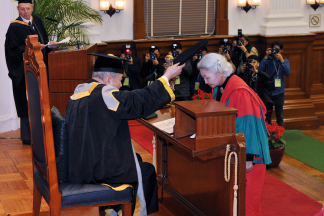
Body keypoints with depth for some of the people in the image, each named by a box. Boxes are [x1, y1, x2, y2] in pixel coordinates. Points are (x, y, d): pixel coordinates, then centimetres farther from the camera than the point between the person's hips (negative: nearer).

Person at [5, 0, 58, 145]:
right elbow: (13, 50, -13)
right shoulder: (14, 27, -9)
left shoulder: (37, 21, 9)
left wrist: (49, 44, -2)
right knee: (27, 104, -4)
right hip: (24, 71, -6)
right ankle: (27, 137, 4)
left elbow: (44, 39, 19)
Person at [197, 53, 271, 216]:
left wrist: (247, 158, -22)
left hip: (244, 152, -8)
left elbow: (247, 126, -24)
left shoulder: (239, 92, -25)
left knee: (246, 195, 4)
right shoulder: (218, 89, 1)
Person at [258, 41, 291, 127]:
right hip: (268, 91, 1)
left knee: (279, 115, 6)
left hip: (279, 91, 0)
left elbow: (287, 73, -16)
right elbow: (260, 69, -14)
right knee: (267, 114, 9)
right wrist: (266, 56, -16)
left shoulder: (285, 61, 1)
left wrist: (281, 60, -21)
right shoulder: (269, 60, 1)